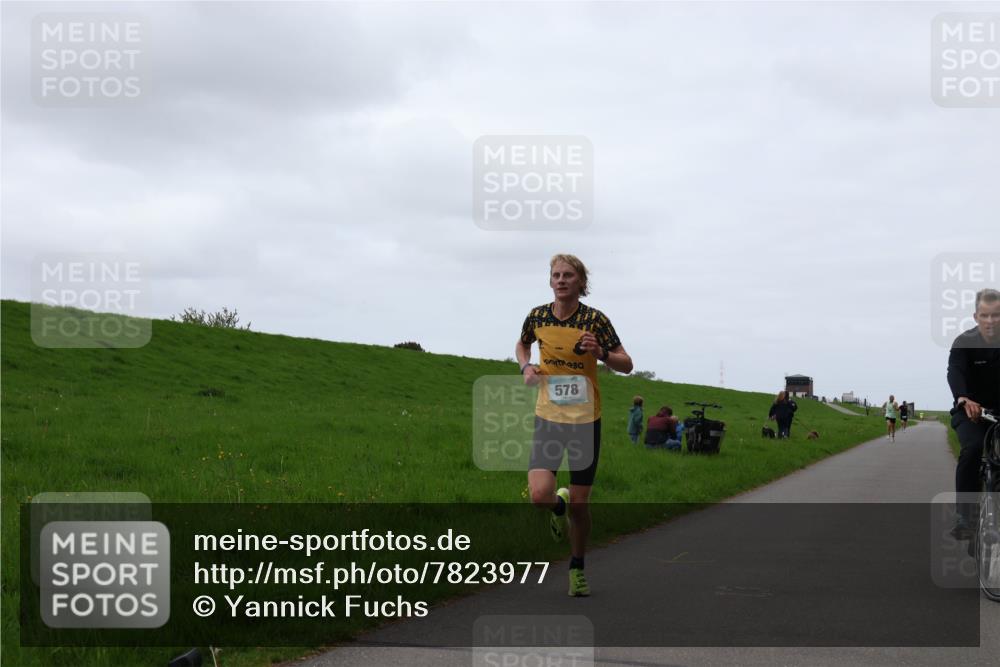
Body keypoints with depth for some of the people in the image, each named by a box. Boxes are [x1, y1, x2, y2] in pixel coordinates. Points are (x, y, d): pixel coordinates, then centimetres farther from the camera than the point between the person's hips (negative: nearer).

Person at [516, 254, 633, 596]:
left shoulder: (595, 319, -9)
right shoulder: (537, 316, -1)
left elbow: (626, 365, -4)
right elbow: (522, 345, 21)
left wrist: (601, 353, -23)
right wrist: (526, 366, 0)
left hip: (586, 420, -1)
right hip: (548, 418, 1)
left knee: (580, 504, 4)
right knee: (540, 495, -17)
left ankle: (577, 567, 27)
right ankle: (560, 503, 21)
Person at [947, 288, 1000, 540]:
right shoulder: (965, 342, -10)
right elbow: (955, 372, -27)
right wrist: (964, 399, -48)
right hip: (971, 411, -3)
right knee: (973, 448, -30)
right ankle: (963, 515, -30)